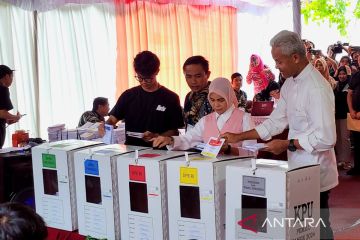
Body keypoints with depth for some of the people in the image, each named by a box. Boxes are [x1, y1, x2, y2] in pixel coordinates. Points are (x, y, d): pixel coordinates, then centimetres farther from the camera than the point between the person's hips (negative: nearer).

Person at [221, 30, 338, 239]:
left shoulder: (316, 88, -22)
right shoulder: (290, 84, 7)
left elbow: (326, 138, -25)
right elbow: (276, 122, 10)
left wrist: (287, 144, -18)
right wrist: (240, 137, 4)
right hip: (298, 169, 8)